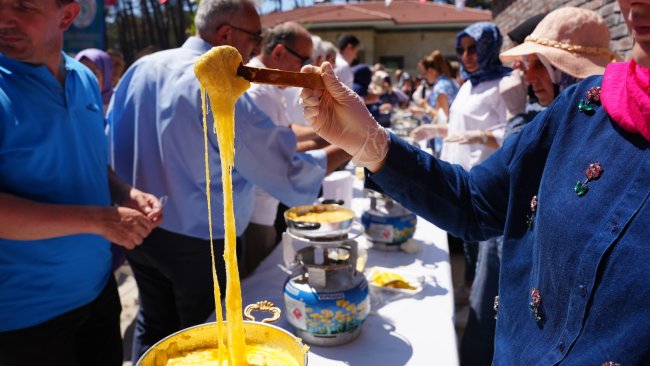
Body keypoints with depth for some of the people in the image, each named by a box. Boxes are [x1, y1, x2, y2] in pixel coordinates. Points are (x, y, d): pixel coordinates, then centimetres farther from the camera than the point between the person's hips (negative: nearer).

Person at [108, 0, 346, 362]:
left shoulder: (141, 68, 0)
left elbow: (113, 141, 10)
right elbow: (291, 180, -23)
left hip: (138, 231, 7)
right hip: (200, 245, -6)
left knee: (153, 326, 24)